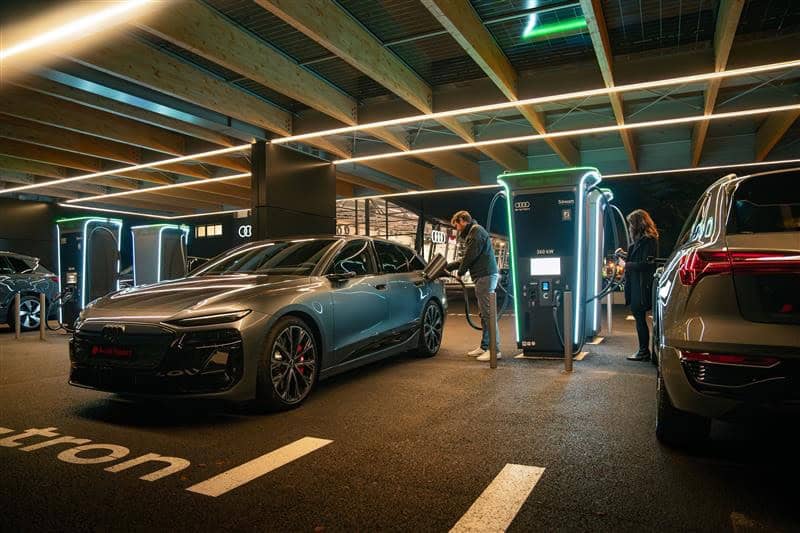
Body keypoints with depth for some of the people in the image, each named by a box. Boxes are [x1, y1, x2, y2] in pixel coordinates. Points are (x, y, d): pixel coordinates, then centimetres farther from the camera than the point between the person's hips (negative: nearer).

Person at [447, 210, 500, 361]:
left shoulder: (477, 231, -9)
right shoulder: (471, 233, 24)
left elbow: (470, 257, -16)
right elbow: (466, 259, 27)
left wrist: (460, 271, 0)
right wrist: (448, 266, 27)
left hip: (486, 276, -11)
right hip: (483, 277, 11)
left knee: (488, 313, -9)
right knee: (484, 314, 13)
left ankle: (495, 349, -7)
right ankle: (484, 346, 20)